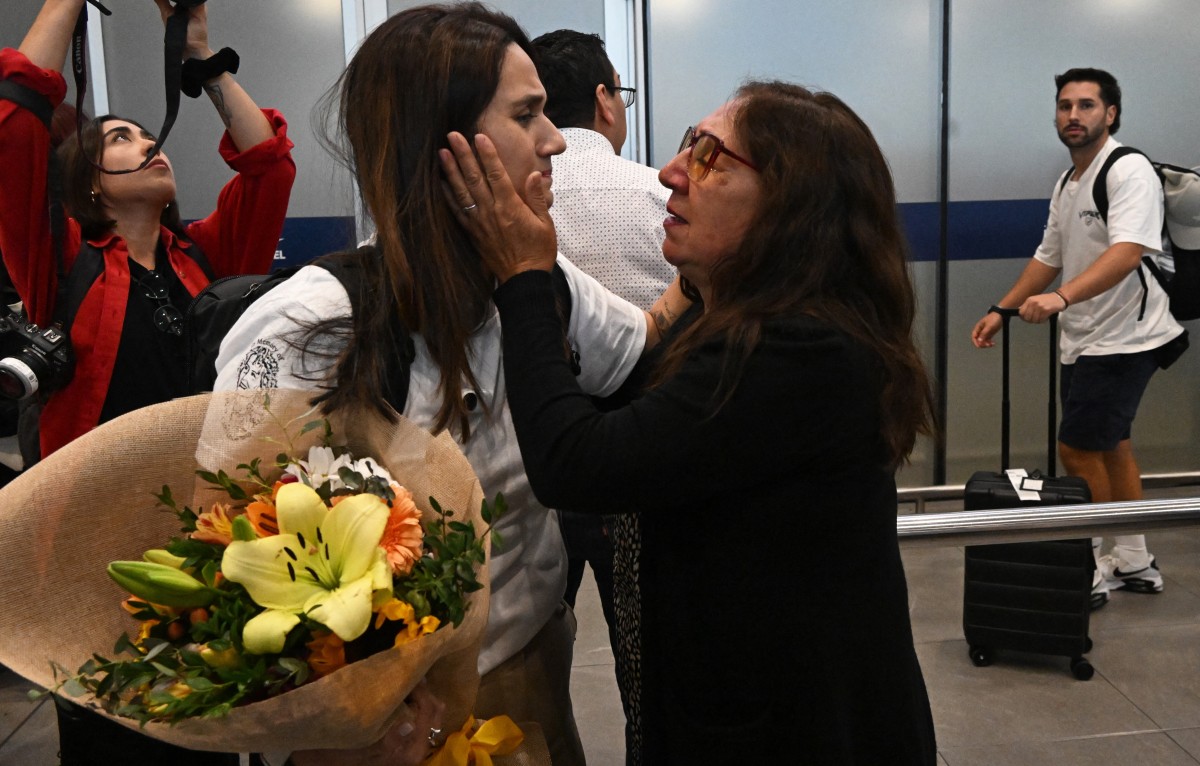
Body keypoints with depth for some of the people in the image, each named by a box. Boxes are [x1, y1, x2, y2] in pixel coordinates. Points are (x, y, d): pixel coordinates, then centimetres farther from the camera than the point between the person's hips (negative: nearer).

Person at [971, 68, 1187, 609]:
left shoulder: (1129, 171, -15)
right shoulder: (1066, 183, 13)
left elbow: (1128, 251, -30)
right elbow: (1049, 256, 21)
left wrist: (1061, 297, -42)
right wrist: (1001, 311, 16)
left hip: (1122, 339, -9)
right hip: (1086, 340, 9)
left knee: (1078, 448, -7)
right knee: (1110, 446, 15)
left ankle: (1091, 571, 6)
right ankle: (1133, 563, 27)